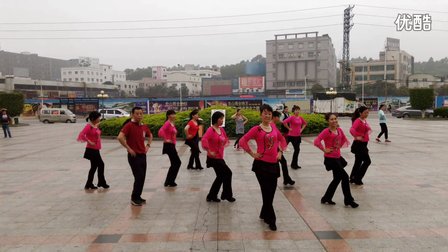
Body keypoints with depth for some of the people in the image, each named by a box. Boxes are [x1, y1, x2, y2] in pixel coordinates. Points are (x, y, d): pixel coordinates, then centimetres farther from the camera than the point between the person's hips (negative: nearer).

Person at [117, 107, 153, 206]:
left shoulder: (144, 127, 8)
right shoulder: (129, 125, -12)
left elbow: (150, 136, 28)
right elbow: (120, 137, -25)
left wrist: (148, 145, 13)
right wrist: (129, 148, -19)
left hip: (143, 155, 7)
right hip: (134, 156, -7)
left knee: (142, 177, 10)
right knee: (139, 177, -7)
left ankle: (138, 197, 24)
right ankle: (134, 198, 8)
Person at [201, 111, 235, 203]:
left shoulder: (221, 129, 9)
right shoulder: (211, 130, -16)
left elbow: (226, 139, 25)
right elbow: (204, 140, -31)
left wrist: (226, 144, 6)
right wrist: (209, 151, -27)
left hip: (220, 157, 9)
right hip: (214, 158, -9)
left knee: (221, 176, 15)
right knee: (228, 173, -5)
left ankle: (212, 196, 26)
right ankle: (227, 195, 11)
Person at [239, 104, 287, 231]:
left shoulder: (274, 128, 8)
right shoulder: (256, 129, -8)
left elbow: (282, 140, 22)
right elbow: (242, 141, -12)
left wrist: (280, 151, 8)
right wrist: (252, 153, -13)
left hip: (274, 164, 5)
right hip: (261, 164, -5)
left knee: (271, 192, 12)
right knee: (267, 192, -1)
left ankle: (264, 214, 32)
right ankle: (271, 220, 11)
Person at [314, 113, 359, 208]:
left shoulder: (339, 130, 5)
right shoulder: (326, 131, -15)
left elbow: (344, 139, 24)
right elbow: (316, 142, -25)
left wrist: (339, 146, 11)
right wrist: (324, 150, -19)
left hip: (338, 157, 8)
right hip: (330, 158, -8)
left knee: (337, 179, 15)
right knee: (345, 176, -8)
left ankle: (326, 198, 28)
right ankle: (348, 200, 7)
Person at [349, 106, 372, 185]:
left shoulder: (365, 120, 11)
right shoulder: (358, 121, -17)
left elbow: (369, 129, 25)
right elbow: (352, 130, -34)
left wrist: (369, 131, 6)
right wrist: (356, 137, -37)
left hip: (363, 144, 9)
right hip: (359, 144, -9)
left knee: (358, 161, 16)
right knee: (367, 161, -6)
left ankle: (353, 178, 27)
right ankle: (357, 179, 1)